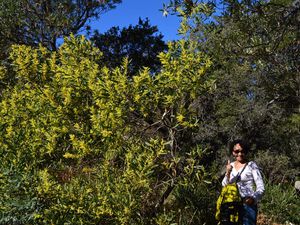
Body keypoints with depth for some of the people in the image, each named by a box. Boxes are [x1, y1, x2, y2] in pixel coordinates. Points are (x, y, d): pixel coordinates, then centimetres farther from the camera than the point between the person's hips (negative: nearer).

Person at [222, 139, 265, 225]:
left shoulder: (251, 165, -4)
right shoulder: (231, 166, 11)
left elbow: (261, 187, -7)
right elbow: (224, 186, 8)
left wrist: (253, 198, -25)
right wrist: (228, 173, -10)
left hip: (248, 204, -5)